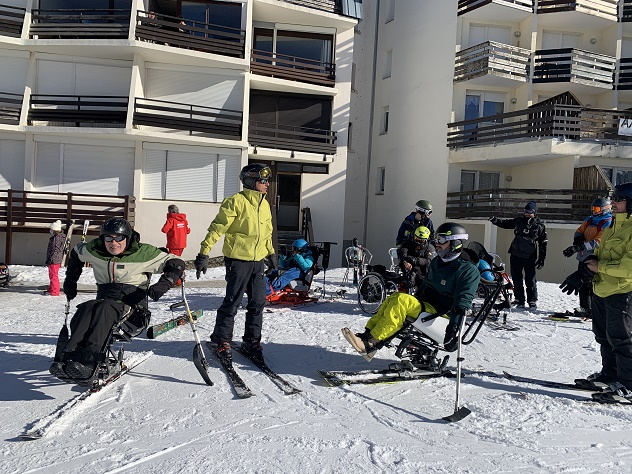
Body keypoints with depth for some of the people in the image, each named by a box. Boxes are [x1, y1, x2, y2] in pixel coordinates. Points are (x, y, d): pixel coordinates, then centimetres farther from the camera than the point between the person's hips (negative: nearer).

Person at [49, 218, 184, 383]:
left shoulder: (143, 253, -6)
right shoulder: (94, 250, 7)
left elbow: (176, 264, -4)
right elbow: (77, 252, 30)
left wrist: (163, 284, -21)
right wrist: (70, 280, 26)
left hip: (133, 303, -4)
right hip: (105, 299, 4)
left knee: (104, 309, -35)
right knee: (85, 309, -30)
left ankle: (88, 362, -51)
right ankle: (70, 357, -47)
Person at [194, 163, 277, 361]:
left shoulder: (265, 205, 12)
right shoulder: (236, 201, -11)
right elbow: (217, 227, -13)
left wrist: (271, 253, 29)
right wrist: (204, 253, -16)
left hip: (258, 260, 7)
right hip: (238, 259, -7)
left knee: (258, 302, 8)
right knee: (232, 302, -1)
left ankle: (252, 339, 22)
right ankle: (221, 340, 15)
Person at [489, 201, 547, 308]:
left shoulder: (540, 226, -3)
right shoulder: (519, 221, 4)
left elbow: (543, 243, 1)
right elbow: (506, 223, 14)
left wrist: (541, 259, -1)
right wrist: (496, 220, -7)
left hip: (530, 257, -3)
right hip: (515, 255, 3)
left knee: (530, 280, -1)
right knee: (516, 279, 6)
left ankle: (532, 301, 12)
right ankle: (519, 300, 15)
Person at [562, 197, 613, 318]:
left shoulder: (608, 223, -12)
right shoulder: (589, 219, 13)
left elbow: (598, 242, -21)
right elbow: (579, 231, 15)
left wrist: (577, 248, -29)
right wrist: (578, 238, -11)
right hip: (583, 257, 8)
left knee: (593, 286, -6)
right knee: (583, 285, 15)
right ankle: (585, 308, 28)